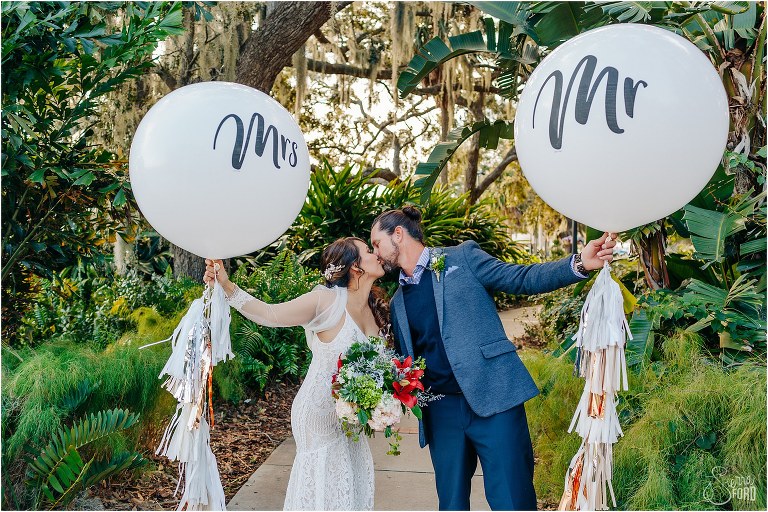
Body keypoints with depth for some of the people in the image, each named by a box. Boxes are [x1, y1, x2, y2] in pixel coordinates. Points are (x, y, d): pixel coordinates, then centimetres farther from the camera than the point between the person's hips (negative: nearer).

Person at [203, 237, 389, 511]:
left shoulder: (376, 308, 0)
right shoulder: (328, 300, -20)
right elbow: (269, 314, -22)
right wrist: (227, 287, -32)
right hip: (320, 413, -6)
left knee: (354, 486, 16)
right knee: (323, 487, 6)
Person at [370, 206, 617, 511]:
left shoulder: (462, 257, 4)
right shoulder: (397, 302, 18)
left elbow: (522, 279, -1)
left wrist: (579, 264, -16)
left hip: (493, 398, -4)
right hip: (440, 413, 5)